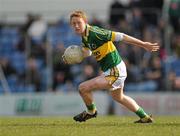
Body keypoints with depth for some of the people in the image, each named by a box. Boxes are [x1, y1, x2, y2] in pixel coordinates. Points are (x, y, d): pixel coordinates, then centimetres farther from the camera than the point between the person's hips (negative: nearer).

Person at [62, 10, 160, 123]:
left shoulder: (94, 33, -24)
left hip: (115, 72, -11)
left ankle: (91, 111, 17)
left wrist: (144, 44, -18)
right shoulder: (85, 36, 4)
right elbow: (87, 52, 22)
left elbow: (120, 36, -21)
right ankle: (145, 117, 45)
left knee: (83, 88, -13)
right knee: (118, 97, 32)